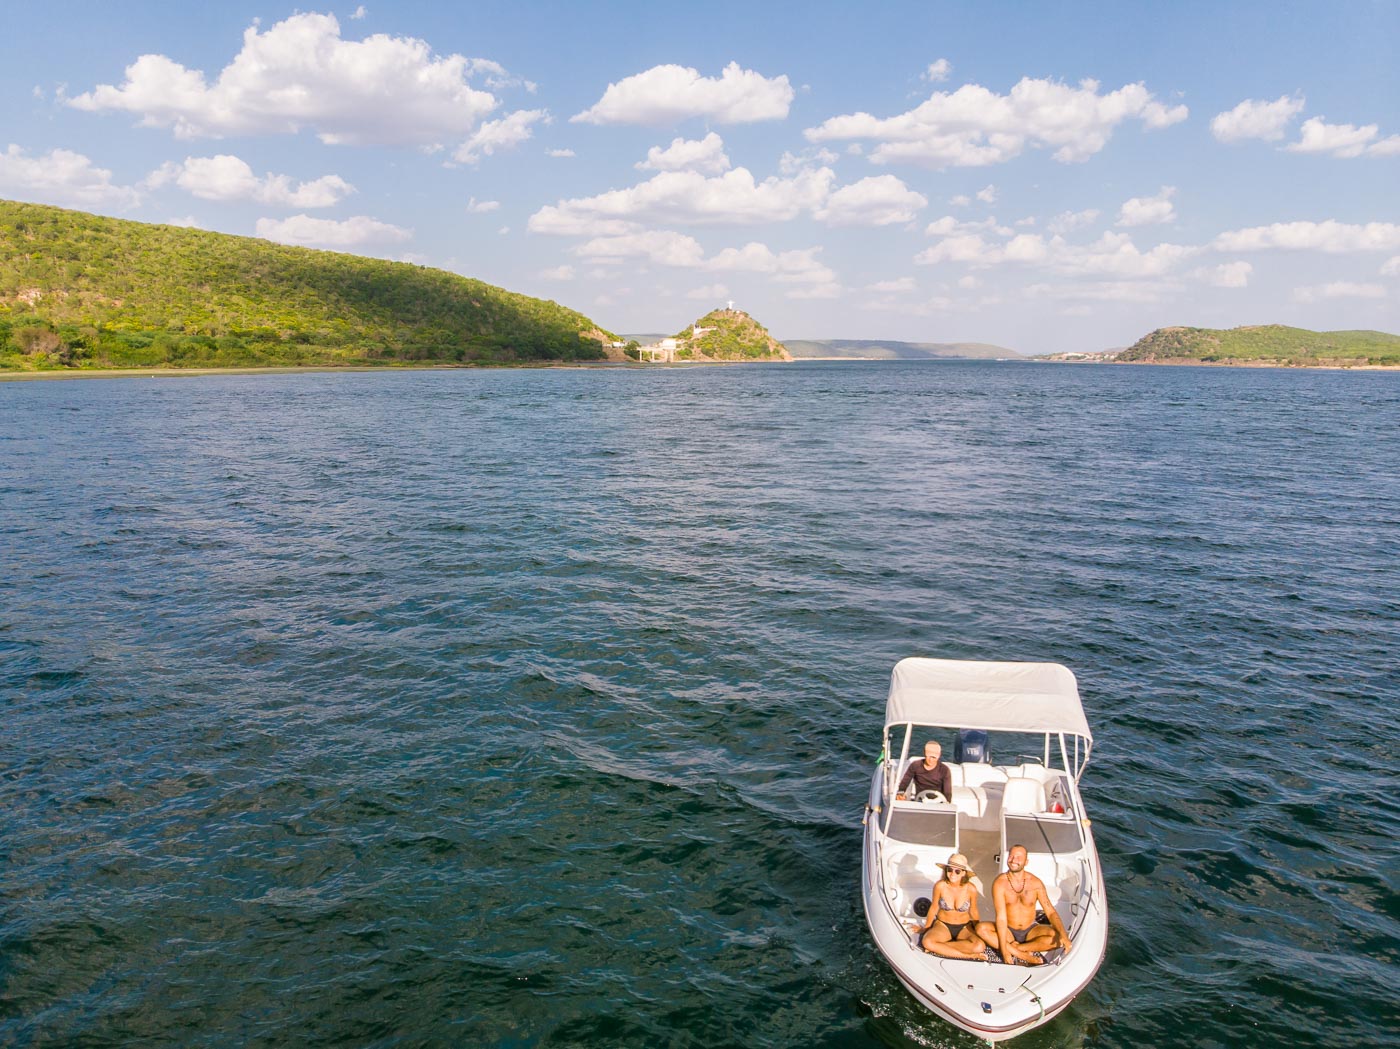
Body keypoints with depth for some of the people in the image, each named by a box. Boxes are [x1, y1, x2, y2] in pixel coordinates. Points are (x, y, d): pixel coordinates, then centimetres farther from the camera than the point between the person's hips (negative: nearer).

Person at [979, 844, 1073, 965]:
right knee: (981, 929, -31)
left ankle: (1016, 948, -19)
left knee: (1058, 937, -27)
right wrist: (1004, 950, -30)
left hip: (1031, 930, 2)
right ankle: (1023, 955, -30)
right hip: (1008, 931, -1)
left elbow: (1050, 912, -11)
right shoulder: (1000, 883, -16)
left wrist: (1063, 935, -31)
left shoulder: (1035, 883, -9)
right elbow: (1001, 917, -22)